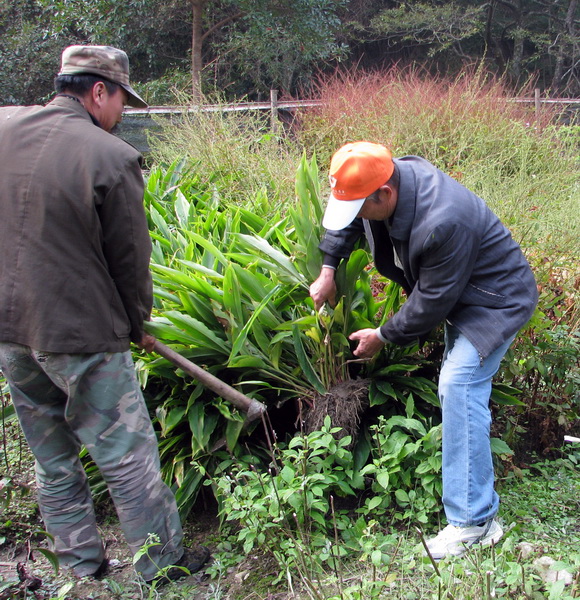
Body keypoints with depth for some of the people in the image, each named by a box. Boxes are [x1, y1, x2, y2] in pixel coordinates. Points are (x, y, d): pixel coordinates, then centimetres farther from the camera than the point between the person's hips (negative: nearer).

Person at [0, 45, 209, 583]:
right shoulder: (112, 157, -15)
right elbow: (130, 259, -7)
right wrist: (136, 326, 9)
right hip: (79, 336, -6)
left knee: (53, 458, 19)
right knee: (127, 457, 8)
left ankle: (81, 568, 33)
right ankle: (163, 566, 22)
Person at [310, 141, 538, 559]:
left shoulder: (442, 223, -40)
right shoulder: (389, 176, -13)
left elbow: (432, 300, -27)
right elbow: (346, 220, 9)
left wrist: (383, 336, -13)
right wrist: (328, 269, 1)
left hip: (496, 301, -10)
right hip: (458, 295, 10)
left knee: (459, 387, -21)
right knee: (459, 389, 16)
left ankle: (473, 521, -14)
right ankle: (478, 500, 33)